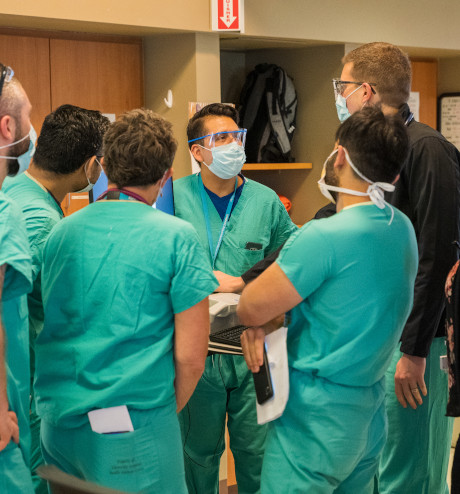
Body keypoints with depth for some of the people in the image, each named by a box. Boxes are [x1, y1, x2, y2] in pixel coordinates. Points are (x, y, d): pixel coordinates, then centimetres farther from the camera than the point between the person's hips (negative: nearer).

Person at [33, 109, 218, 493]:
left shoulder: (59, 232, 5)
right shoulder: (177, 238, -9)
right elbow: (190, 358, -11)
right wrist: (167, 413, 4)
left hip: (55, 419, 5)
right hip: (133, 428, -5)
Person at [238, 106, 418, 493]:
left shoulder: (326, 236, -23)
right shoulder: (402, 228, 4)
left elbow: (251, 308, -18)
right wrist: (264, 322, -2)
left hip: (318, 417, -8)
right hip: (371, 413, 9)